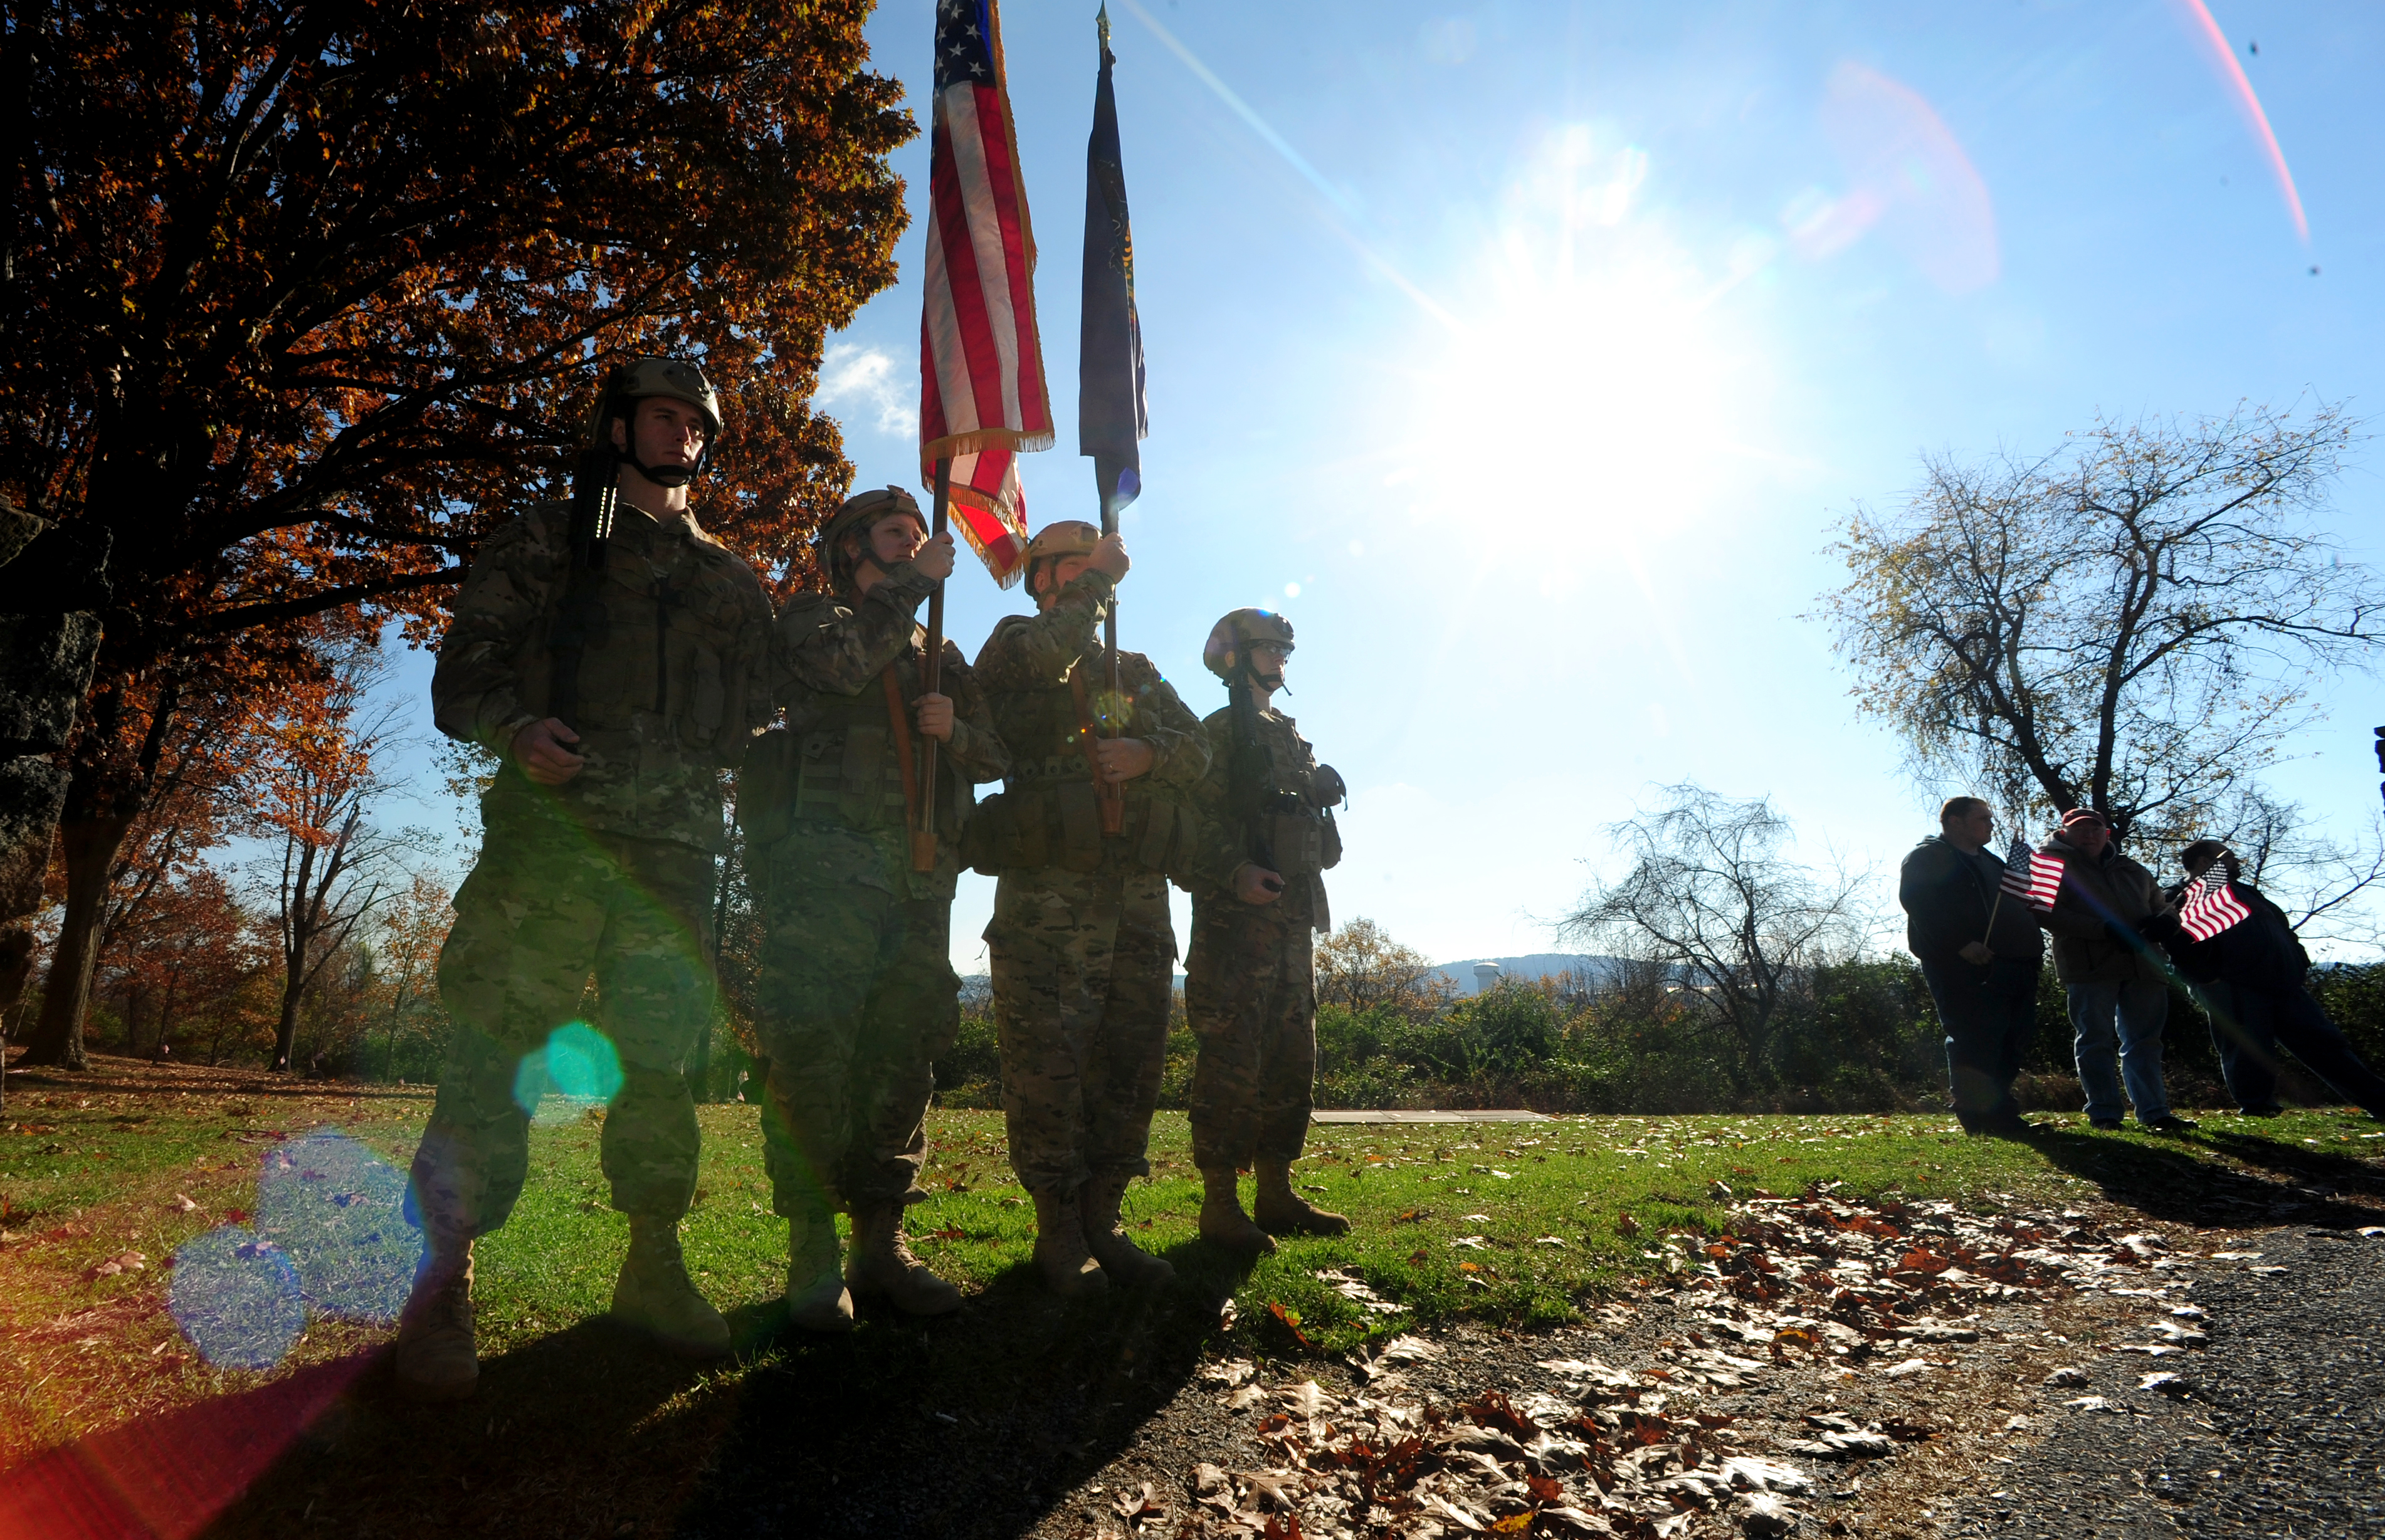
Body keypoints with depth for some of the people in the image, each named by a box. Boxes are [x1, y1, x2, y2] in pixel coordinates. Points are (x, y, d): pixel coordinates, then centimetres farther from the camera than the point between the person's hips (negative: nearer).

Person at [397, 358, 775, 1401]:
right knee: (496, 1049, -8)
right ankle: (439, 1286, 0)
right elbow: (463, 674, 5)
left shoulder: (732, 583, 23)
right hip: (551, 832, -3)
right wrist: (517, 730, -15)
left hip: (675, 849, 3)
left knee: (659, 1058, 5)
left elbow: (756, 717, 22)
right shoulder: (545, 541, 13)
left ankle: (653, 1273, 15)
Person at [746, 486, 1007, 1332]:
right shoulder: (812, 615, 14)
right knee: (812, 1048, -12)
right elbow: (842, 662, -12)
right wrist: (913, 584, -3)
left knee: (904, 1056, 2)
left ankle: (883, 1239, 7)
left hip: (920, 873, 5)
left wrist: (955, 727, -3)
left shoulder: (940, 654, 27)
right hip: (826, 856, -5)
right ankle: (812, 1250, -6)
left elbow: (996, 756, 18)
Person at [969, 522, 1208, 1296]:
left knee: (1131, 1061, 6)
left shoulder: (1138, 673, 24)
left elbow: (1197, 747, 12)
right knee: (1048, 1061, -5)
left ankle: (1102, 1221, 17)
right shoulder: (1015, 649, 9)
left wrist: (1149, 752, -10)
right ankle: (1057, 1230, 5)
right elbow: (1042, 654, -17)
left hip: (1140, 894, 5)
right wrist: (1097, 577, -5)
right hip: (1049, 892, -5)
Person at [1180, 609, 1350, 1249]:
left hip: (1292, 918, 9)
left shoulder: (1291, 737, 22)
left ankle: (1276, 1195, 18)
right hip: (1237, 917, -8)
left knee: (1293, 1058, 10)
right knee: (1232, 1061, -8)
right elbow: (1199, 820, -14)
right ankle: (1220, 1203, -1)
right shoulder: (1220, 732, -3)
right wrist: (1236, 874, -25)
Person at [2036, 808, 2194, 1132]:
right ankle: (2104, 1114, 3)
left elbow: (2164, 907, 23)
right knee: (2096, 1042, -1)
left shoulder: (2133, 871, 22)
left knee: (2144, 1041, 6)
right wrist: (2105, 930, -19)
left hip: (2141, 963, 5)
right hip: (2089, 968, -5)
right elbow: (2047, 914, -10)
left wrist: (2159, 922, -4)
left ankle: (2154, 1112, 10)